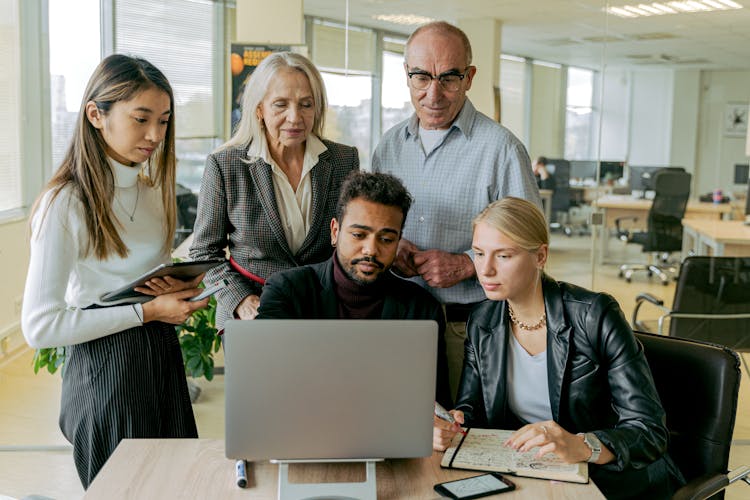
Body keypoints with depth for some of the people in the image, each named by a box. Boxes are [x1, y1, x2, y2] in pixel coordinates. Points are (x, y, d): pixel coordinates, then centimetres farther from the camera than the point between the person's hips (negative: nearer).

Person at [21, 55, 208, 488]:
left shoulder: (153, 189, 7)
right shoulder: (65, 204, -16)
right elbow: (40, 326, -18)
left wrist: (179, 288, -3)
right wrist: (146, 311, -19)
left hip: (163, 357, 7)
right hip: (105, 366, -7)